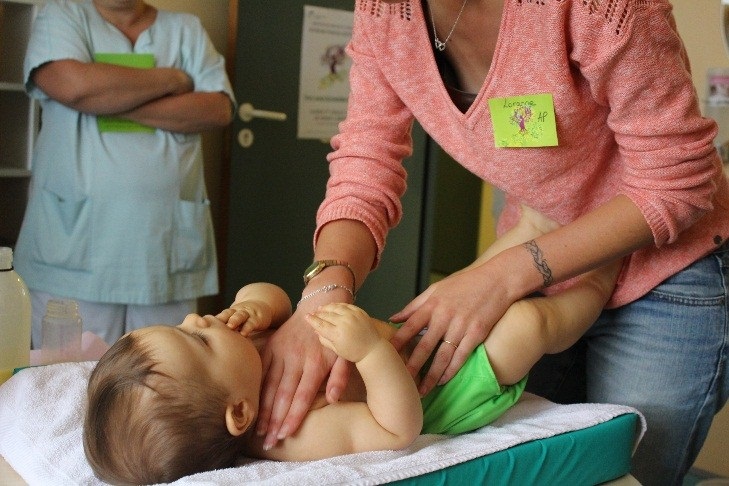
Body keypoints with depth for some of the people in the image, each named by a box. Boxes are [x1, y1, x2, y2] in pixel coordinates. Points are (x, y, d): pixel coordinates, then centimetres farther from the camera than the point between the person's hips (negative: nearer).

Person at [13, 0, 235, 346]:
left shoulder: (187, 29, 15)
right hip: (76, 239, -2)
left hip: (170, 245, 2)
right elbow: (73, 85, -13)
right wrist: (172, 79, -3)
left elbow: (219, 109, -1)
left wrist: (115, 103, -9)